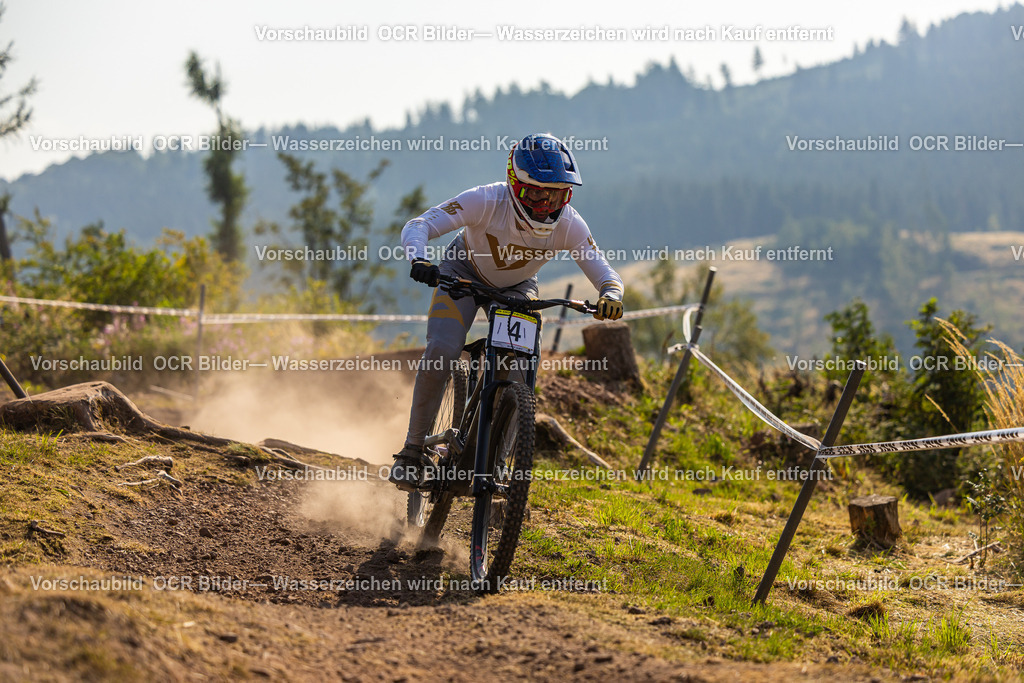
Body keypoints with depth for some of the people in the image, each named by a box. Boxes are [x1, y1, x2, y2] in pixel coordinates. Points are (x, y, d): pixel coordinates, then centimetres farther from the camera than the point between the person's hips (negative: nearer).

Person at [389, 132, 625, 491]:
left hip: (517, 287, 2)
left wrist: (610, 294, -49)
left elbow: (604, 273, -25)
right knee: (440, 353, -23)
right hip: (465, 273, -2)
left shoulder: (569, 225, -28)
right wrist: (419, 261, -58)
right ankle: (413, 450, -7)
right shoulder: (487, 201, -35)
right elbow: (418, 226, -37)